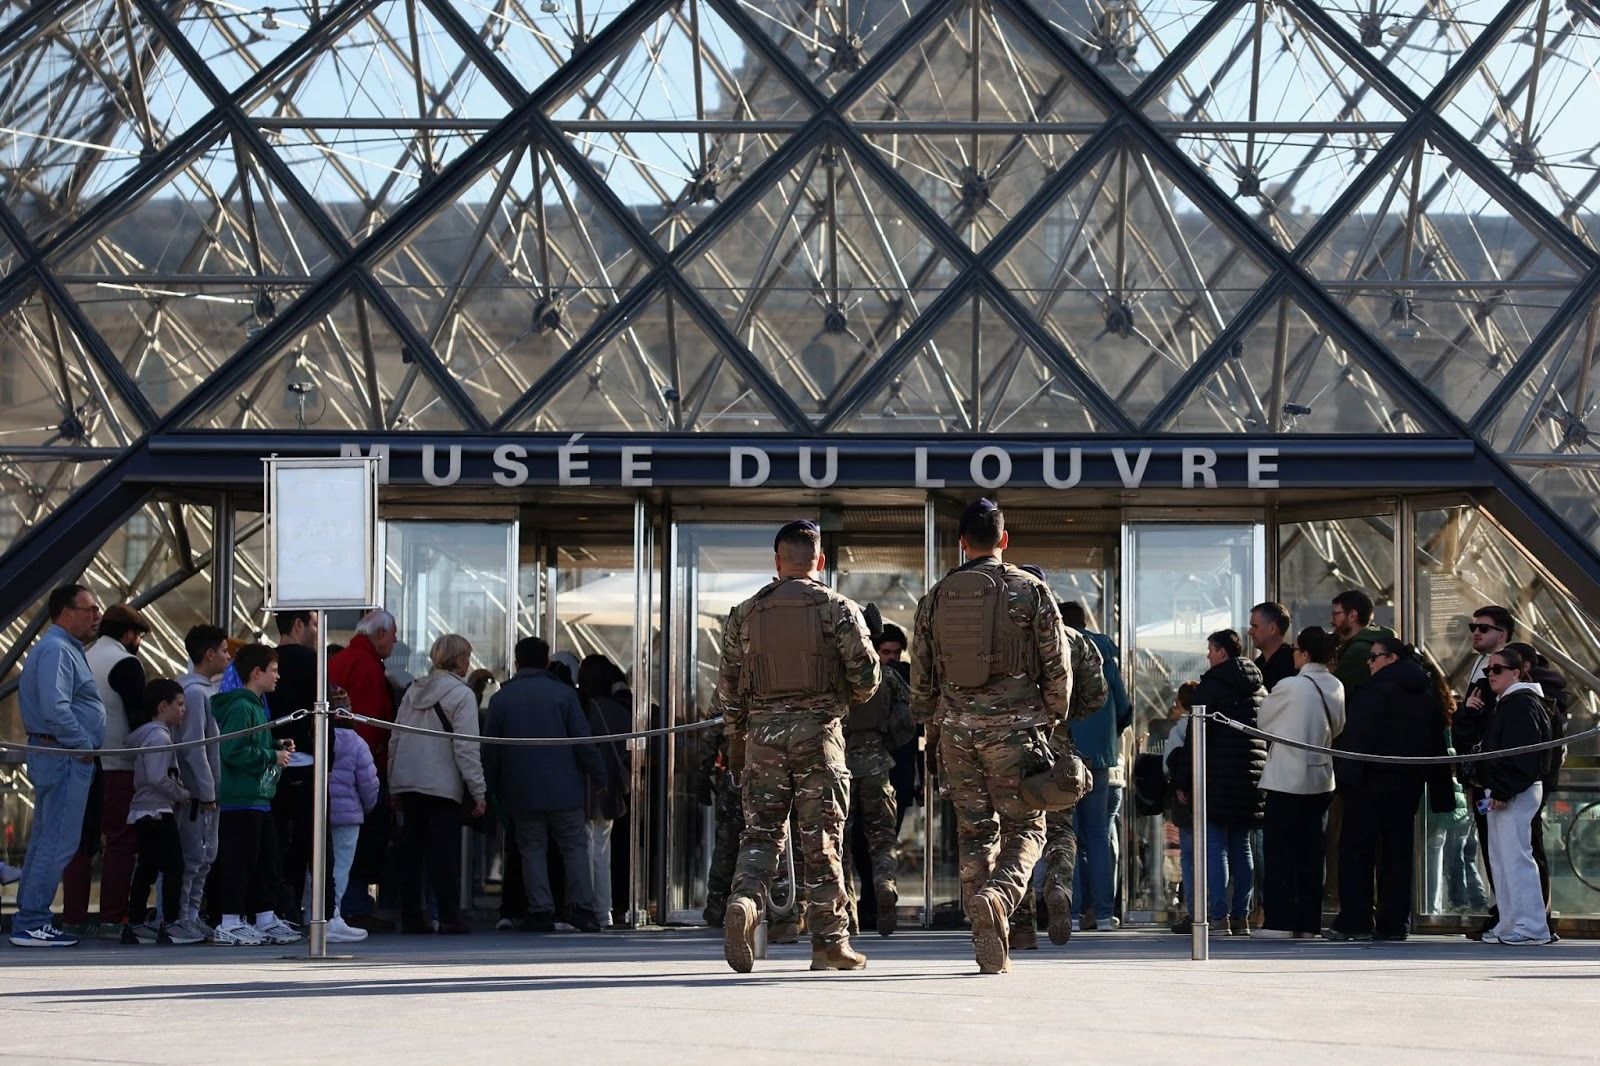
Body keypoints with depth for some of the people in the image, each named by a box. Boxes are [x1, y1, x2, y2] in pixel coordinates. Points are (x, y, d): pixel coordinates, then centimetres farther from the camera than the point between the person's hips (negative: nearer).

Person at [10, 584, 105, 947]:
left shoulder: (66, 648, 20)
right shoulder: (56, 650, -15)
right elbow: (55, 709, -25)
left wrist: (84, 746, 18)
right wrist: (83, 747, -16)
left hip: (62, 756, 11)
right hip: (64, 757, -11)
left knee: (45, 841, 13)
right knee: (58, 843, -11)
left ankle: (29, 920, 18)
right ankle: (31, 922, -11)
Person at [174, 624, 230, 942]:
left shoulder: (207, 689, 14)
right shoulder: (195, 692, -16)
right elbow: (194, 746, -19)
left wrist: (213, 787, 14)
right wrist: (207, 791, -18)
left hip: (208, 788, 10)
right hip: (197, 791, -10)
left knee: (206, 853, 13)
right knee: (195, 854, -6)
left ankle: (194, 913, 19)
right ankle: (182, 916, -2)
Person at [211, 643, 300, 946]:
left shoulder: (257, 706, 18)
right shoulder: (240, 707, -14)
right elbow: (234, 752, -23)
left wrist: (277, 748, 10)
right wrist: (272, 757, -15)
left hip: (259, 797, 10)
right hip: (240, 799, -10)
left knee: (267, 861, 13)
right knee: (239, 861, -7)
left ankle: (266, 918, 19)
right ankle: (230, 923, -3)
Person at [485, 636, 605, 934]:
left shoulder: (501, 698, 2)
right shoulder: (564, 693, -2)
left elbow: (491, 751, 4)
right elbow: (583, 741, -5)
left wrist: (491, 787, 13)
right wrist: (598, 774, 4)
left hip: (521, 790, 1)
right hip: (564, 789, -1)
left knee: (532, 849, 6)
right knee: (574, 846, 4)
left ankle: (541, 910, -2)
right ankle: (581, 907, -5)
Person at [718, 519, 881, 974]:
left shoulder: (746, 613, 7)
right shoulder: (838, 609, -1)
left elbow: (727, 685, 9)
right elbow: (866, 675, -5)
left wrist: (735, 742, 21)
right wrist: (847, 696, 18)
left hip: (763, 731, 2)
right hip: (818, 732, -2)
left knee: (760, 831, 7)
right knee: (822, 839, 3)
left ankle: (745, 898, -20)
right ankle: (829, 940, 6)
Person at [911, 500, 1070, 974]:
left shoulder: (936, 596, 8)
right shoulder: (1031, 590, -1)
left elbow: (922, 672, 11)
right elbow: (1057, 667, -1)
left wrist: (931, 728, 21)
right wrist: (1052, 719, 13)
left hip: (956, 726, 3)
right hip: (1014, 723, -3)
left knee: (975, 833, 9)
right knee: (1025, 828, 3)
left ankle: (989, 947, 5)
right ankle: (999, 895, -27)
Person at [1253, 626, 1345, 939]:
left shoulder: (1290, 687, -14)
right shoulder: (1336, 688, 1)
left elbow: (1263, 721, 0)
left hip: (1286, 778, -5)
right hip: (1321, 777, 6)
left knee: (1279, 852, 0)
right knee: (1312, 853, 9)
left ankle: (1279, 922, -4)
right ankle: (1308, 921, 10)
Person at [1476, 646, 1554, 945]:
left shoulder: (1523, 704, -12)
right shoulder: (1505, 705, 20)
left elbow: (1524, 753, -19)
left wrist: (1503, 791, -22)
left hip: (1516, 793, -11)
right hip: (1499, 792, 11)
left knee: (1515, 856, -12)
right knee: (1500, 858, 11)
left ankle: (1530, 927, -12)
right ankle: (1509, 924, 15)